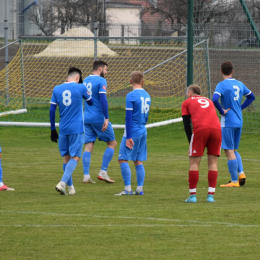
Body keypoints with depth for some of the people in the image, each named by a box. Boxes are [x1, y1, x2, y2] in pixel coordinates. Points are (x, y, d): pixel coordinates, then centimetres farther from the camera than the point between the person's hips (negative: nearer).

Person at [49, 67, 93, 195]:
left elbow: (52, 110, 7)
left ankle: (70, 187, 14)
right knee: (75, 157, -2)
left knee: (66, 157, 12)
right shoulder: (80, 88, -3)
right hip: (77, 129, -4)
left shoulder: (57, 89, 6)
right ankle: (62, 183, -19)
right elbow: (91, 102, 14)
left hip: (63, 129, 4)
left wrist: (53, 130, 13)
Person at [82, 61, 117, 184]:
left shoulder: (86, 80, 14)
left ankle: (86, 176, -3)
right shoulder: (101, 81, -10)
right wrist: (106, 118, -19)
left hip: (87, 118, 7)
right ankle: (103, 172, -1)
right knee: (112, 143, 6)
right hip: (99, 118, -7)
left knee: (88, 147, 5)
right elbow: (103, 100, -18)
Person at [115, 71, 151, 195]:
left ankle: (128, 188, -10)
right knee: (138, 161, 10)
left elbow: (128, 117, -14)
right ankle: (140, 189, 7)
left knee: (123, 159, -4)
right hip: (143, 131, 7)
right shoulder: (147, 96, 10)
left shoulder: (131, 96, -12)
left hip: (133, 132, -7)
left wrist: (128, 137, -14)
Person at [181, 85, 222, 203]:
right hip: (217, 128, 3)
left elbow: (186, 125, 13)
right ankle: (211, 195, 4)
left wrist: (191, 142, 14)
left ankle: (192, 195, 2)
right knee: (213, 162, 9)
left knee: (194, 162, 4)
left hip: (200, 129, -3)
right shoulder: (209, 101, 33)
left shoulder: (187, 102, 21)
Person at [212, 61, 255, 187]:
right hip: (239, 122, 7)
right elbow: (251, 97, 22)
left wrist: (222, 111, -14)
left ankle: (234, 181, -2)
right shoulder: (239, 84, 9)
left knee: (229, 151, -2)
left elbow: (214, 99, -29)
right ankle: (241, 173, 4)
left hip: (227, 122, -7)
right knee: (234, 150, 20)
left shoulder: (222, 85, -12)